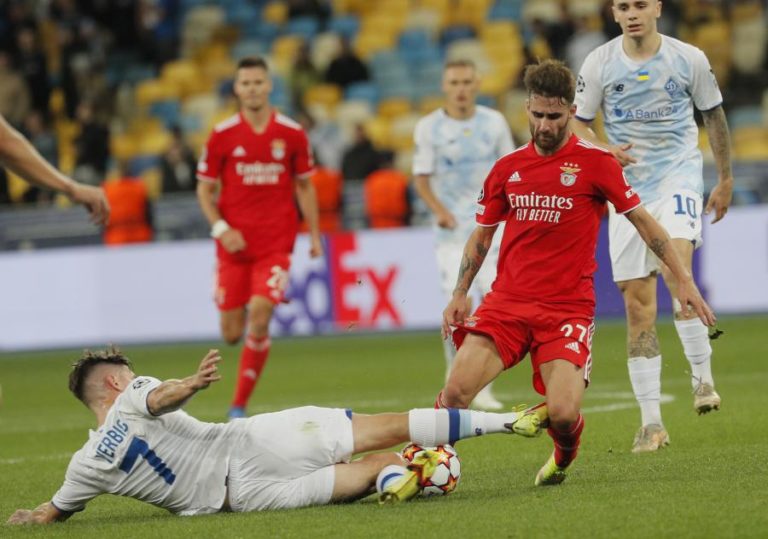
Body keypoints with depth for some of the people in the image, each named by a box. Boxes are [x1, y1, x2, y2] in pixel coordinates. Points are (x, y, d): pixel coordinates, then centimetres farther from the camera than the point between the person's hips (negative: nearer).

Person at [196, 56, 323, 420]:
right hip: (234, 244, 1)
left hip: (275, 244, -1)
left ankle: (239, 406, -6)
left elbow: (304, 186, 12)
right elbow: (205, 189, 5)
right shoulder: (222, 135, 0)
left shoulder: (292, 134, 2)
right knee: (231, 333, 0)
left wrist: (314, 234, 7)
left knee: (259, 319, -16)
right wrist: (221, 229, -10)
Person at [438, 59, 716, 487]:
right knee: (456, 392, -18)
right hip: (507, 302, 3)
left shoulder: (595, 162, -2)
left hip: (568, 307, -3)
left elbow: (643, 221, 3)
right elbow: (483, 234, 21)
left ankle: (564, 454, 18)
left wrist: (684, 280, -2)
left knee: (563, 415, -18)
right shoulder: (507, 168, 9)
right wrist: (460, 295, 13)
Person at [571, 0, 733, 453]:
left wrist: (726, 180, 15)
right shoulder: (599, 64, -2)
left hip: (679, 175, -2)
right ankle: (651, 422, 4)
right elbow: (576, 123, 7)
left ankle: (703, 375, -14)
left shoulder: (689, 59, -3)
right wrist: (601, 149, -15)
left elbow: (714, 116, 10)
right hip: (627, 186, 2)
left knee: (676, 265, -30)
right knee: (638, 302, -2)